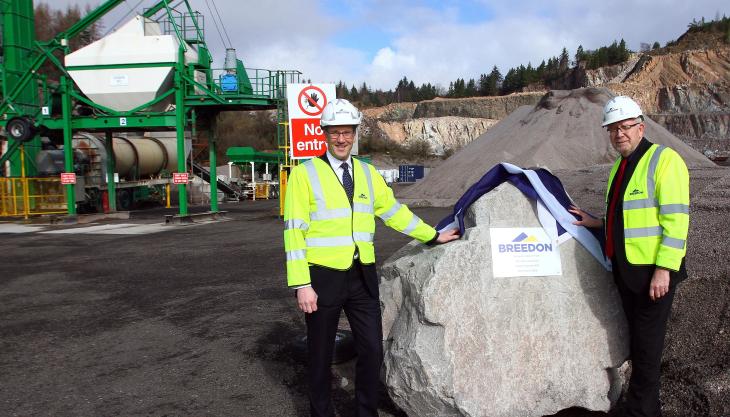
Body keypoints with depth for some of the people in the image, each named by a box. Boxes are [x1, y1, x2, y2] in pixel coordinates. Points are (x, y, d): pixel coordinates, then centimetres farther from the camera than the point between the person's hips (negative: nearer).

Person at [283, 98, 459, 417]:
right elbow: (294, 230, -10)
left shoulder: (368, 173, 9)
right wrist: (302, 285, -14)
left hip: (362, 277, 4)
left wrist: (432, 236, 19)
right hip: (323, 277, -4)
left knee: (372, 349, 7)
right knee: (321, 354, 9)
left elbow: (393, 211, 18)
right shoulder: (304, 173, -7)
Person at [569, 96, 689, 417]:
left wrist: (664, 269, -22)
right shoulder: (619, 167, 14)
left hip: (653, 271, -9)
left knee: (647, 344, 0)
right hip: (625, 267, 9)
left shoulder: (664, 160, -13)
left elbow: (676, 220, -19)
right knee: (636, 339, 17)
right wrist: (597, 223, 11)